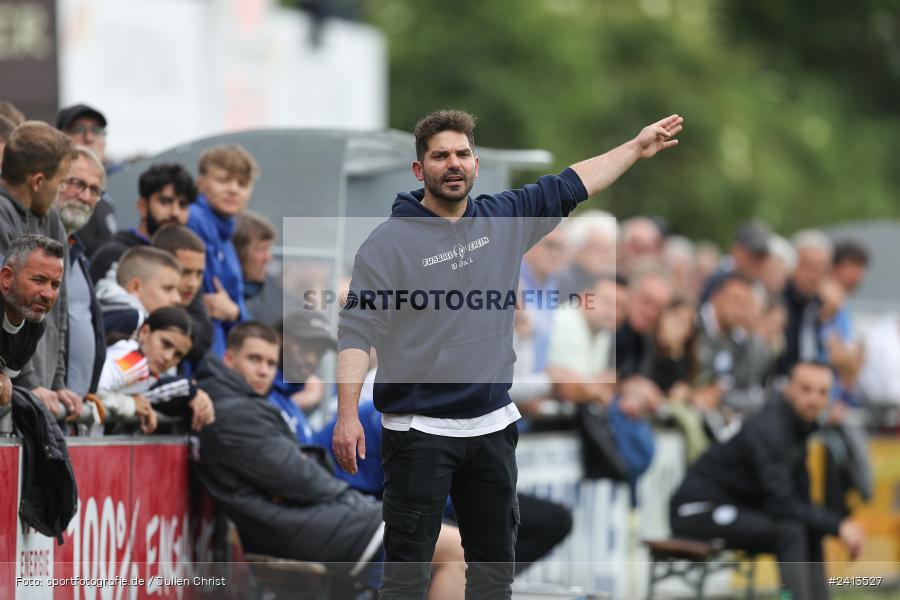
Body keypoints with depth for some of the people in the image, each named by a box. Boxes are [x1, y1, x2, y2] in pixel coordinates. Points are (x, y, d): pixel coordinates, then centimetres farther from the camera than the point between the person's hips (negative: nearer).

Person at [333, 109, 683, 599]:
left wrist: (636, 147, 23)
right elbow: (356, 332, -13)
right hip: (418, 431, -5)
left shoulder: (503, 219, 6)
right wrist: (347, 415, -22)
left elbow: (569, 186, 19)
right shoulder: (388, 243, -9)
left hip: (492, 427, 6)